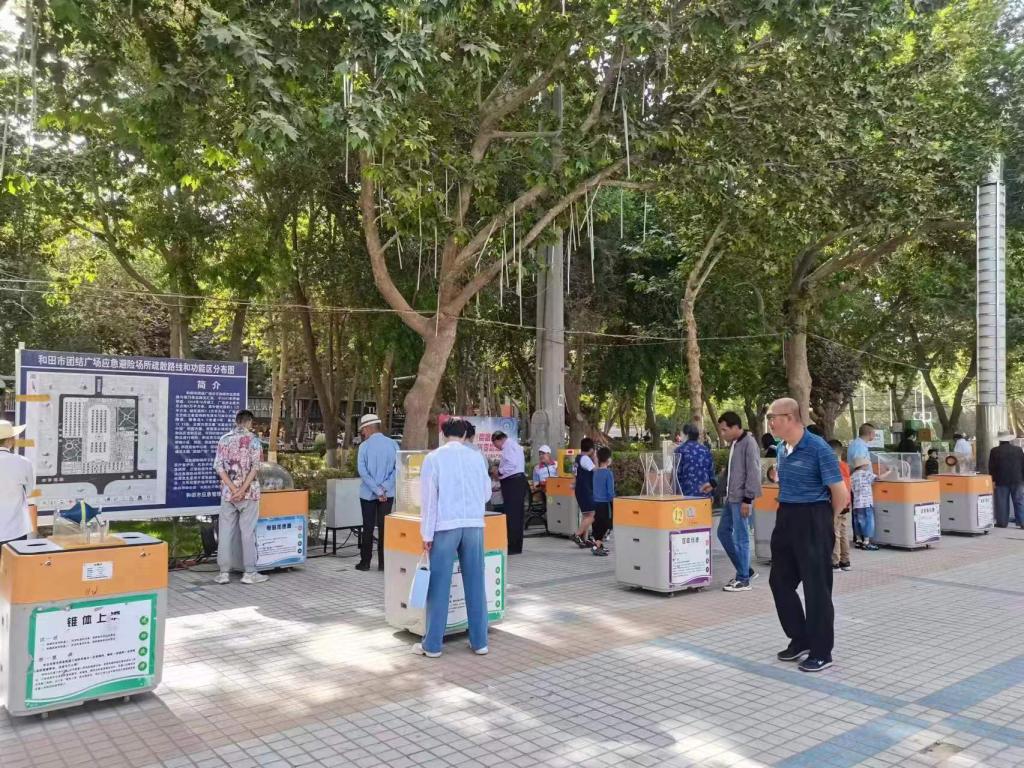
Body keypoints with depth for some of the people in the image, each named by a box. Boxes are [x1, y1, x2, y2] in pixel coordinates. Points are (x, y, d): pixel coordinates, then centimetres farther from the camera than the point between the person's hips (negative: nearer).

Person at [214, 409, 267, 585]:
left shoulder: (224, 440, 6)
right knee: (248, 532, 1)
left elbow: (218, 467, -2)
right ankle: (249, 573, 4)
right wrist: (242, 490, -13)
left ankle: (224, 572, 10)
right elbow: (255, 467, -13)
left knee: (225, 532, 7)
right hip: (249, 493, -3)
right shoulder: (253, 440, -3)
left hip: (228, 492, 3)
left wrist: (233, 489, -7)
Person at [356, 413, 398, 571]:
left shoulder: (365, 445, -8)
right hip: (388, 493, 2)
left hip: (368, 493, -2)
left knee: (368, 528, 8)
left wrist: (377, 490, -13)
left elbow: (362, 470, -14)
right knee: (384, 527, 7)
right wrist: (384, 487, -9)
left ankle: (365, 562, 13)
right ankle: (383, 563, 9)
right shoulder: (393, 444, -1)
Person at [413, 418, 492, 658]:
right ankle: (479, 641, 15)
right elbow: (487, 493, 12)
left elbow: (429, 498, -5)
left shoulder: (434, 458, -4)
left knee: (439, 586, 5)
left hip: (446, 525, -3)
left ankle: (432, 645, 12)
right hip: (474, 524, 3)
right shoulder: (476, 457, 5)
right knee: (475, 584, 9)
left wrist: (427, 534, -1)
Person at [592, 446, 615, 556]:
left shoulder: (595, 472, 6)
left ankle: (598, 544, 22)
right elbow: (610, 491, -16)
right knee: (607, 526, 0)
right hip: (605, 503, -7)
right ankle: (597, 547, -6)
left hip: (596, 502, 7)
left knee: (598, 525, 15)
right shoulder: (608, 473, -15)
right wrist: (614, 502, -6)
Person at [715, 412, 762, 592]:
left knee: (741, 537, -3)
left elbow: (753, 473, -18)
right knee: (723, 532, 14)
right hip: (731, 498, 10)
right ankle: (746, 570, 23)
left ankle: (743, 580, 7)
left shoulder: (749, 443, -14)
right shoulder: (733, 444, 13)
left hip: (741, 500, -10)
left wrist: (747, 499, -19)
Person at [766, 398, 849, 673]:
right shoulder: (782, 449, 8)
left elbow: (840, 494, -12)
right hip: (786, 519, 8)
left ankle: (821, 653, 15)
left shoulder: (818, 449, -15)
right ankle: (800, 639, 30)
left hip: (813, 521, -8)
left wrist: (823, 519, 2)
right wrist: (788, 512, 16)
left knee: (816, 587, 2)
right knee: (780, 581, 13)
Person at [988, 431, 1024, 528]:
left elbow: (991, 468, -4)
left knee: (1002, 503, 2)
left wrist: (993, 480, 3)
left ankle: (1002, 522, 3)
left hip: (1001, 481, -2)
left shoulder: (994, 451, -5)